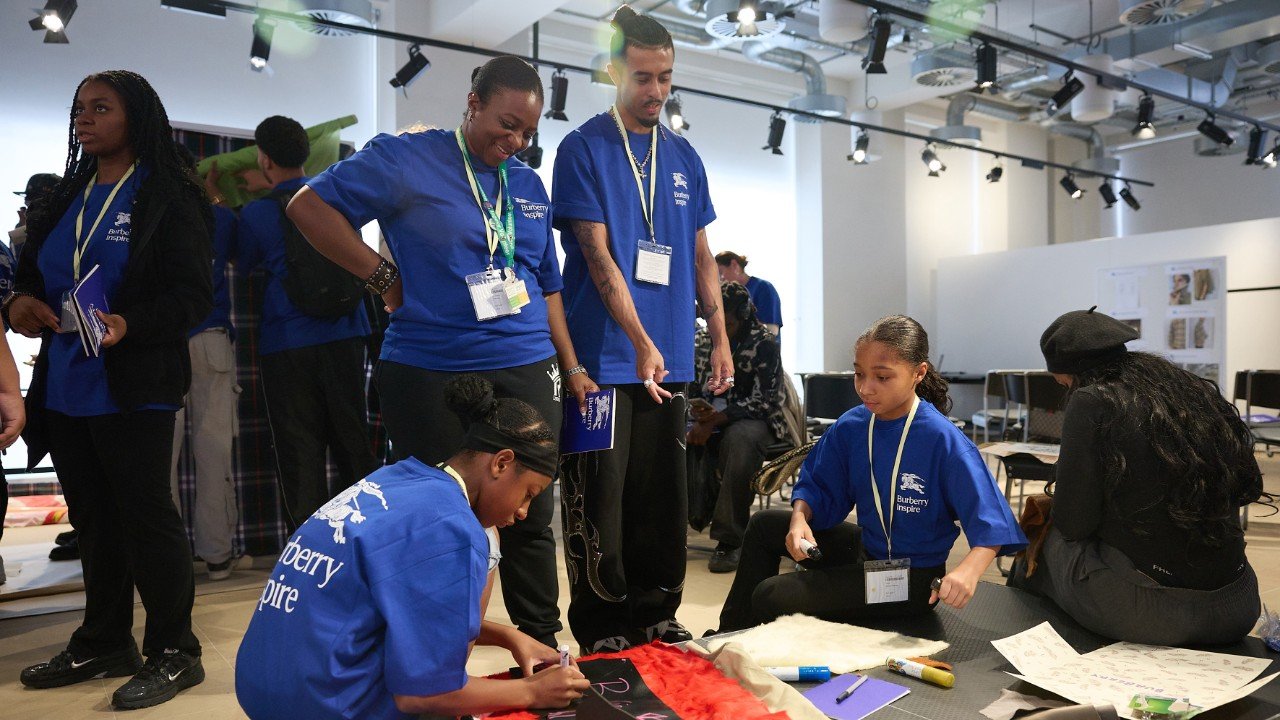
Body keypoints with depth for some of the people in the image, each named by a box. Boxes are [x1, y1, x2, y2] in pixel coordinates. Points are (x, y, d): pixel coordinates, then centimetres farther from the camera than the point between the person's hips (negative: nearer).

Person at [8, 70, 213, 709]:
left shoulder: (167, 196, -5)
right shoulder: (68, 196, 14)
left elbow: (192, 294, -12)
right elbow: (32, 270, 20)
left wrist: (128, 325, -27)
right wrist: (19, 302, -3)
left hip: (132, 389, -7)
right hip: (64, 386, 7)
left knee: (145, 515, -1)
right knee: (93, 519, 14)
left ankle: (174, 652, 11)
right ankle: (103, 643, 28)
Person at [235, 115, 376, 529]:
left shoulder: (255, 214, -3)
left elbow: (242, 265, 15)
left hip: (287, 344, -3)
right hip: (344, 335, 3)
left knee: (299, 453, 2)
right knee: (352, 440, 11)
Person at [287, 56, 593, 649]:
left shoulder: (529, 184, 13)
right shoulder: (408, 158, -4)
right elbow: (310, 206, -6)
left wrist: (571, 367, 16)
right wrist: (385, 277, -9)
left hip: (526, 371, 5)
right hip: (432, 374, -4)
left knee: (533, 517, 9)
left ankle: (543, 645, 25)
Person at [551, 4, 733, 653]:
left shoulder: (683, 157, 13)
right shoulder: (584, 149, -3)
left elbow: (700, 256, 16)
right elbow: (596, 255, -11)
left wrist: (719, 338, 9)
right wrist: (641, 343, -20)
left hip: (670, 359, 5)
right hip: (604, 357, -5)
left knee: (662, 497, 11)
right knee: (599, 498, 0)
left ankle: (656, 617, 25)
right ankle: (602, 634, 13)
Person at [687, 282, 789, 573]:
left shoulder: (763, 344, -6)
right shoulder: (700, 341, 9)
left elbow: (764, 400, -15)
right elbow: (688, 389, 10)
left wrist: (715, 419, -24)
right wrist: (699, 412, -15)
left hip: (753, 420, -4)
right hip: (710, 420, 5)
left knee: (740, 439, -40)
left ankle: (730, 540, -31)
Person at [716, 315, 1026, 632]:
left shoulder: (943, 440, -25)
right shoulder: (850, 426, -7)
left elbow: (991, 525, -26)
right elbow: (819, 487, 4)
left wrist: (969, 569, -45)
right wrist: (800, 517, -18)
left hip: (910, 581, -7)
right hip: (865, 547, 7)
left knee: (772, 597, -16)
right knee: (764, 524, 14)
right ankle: (733, 633, 29)